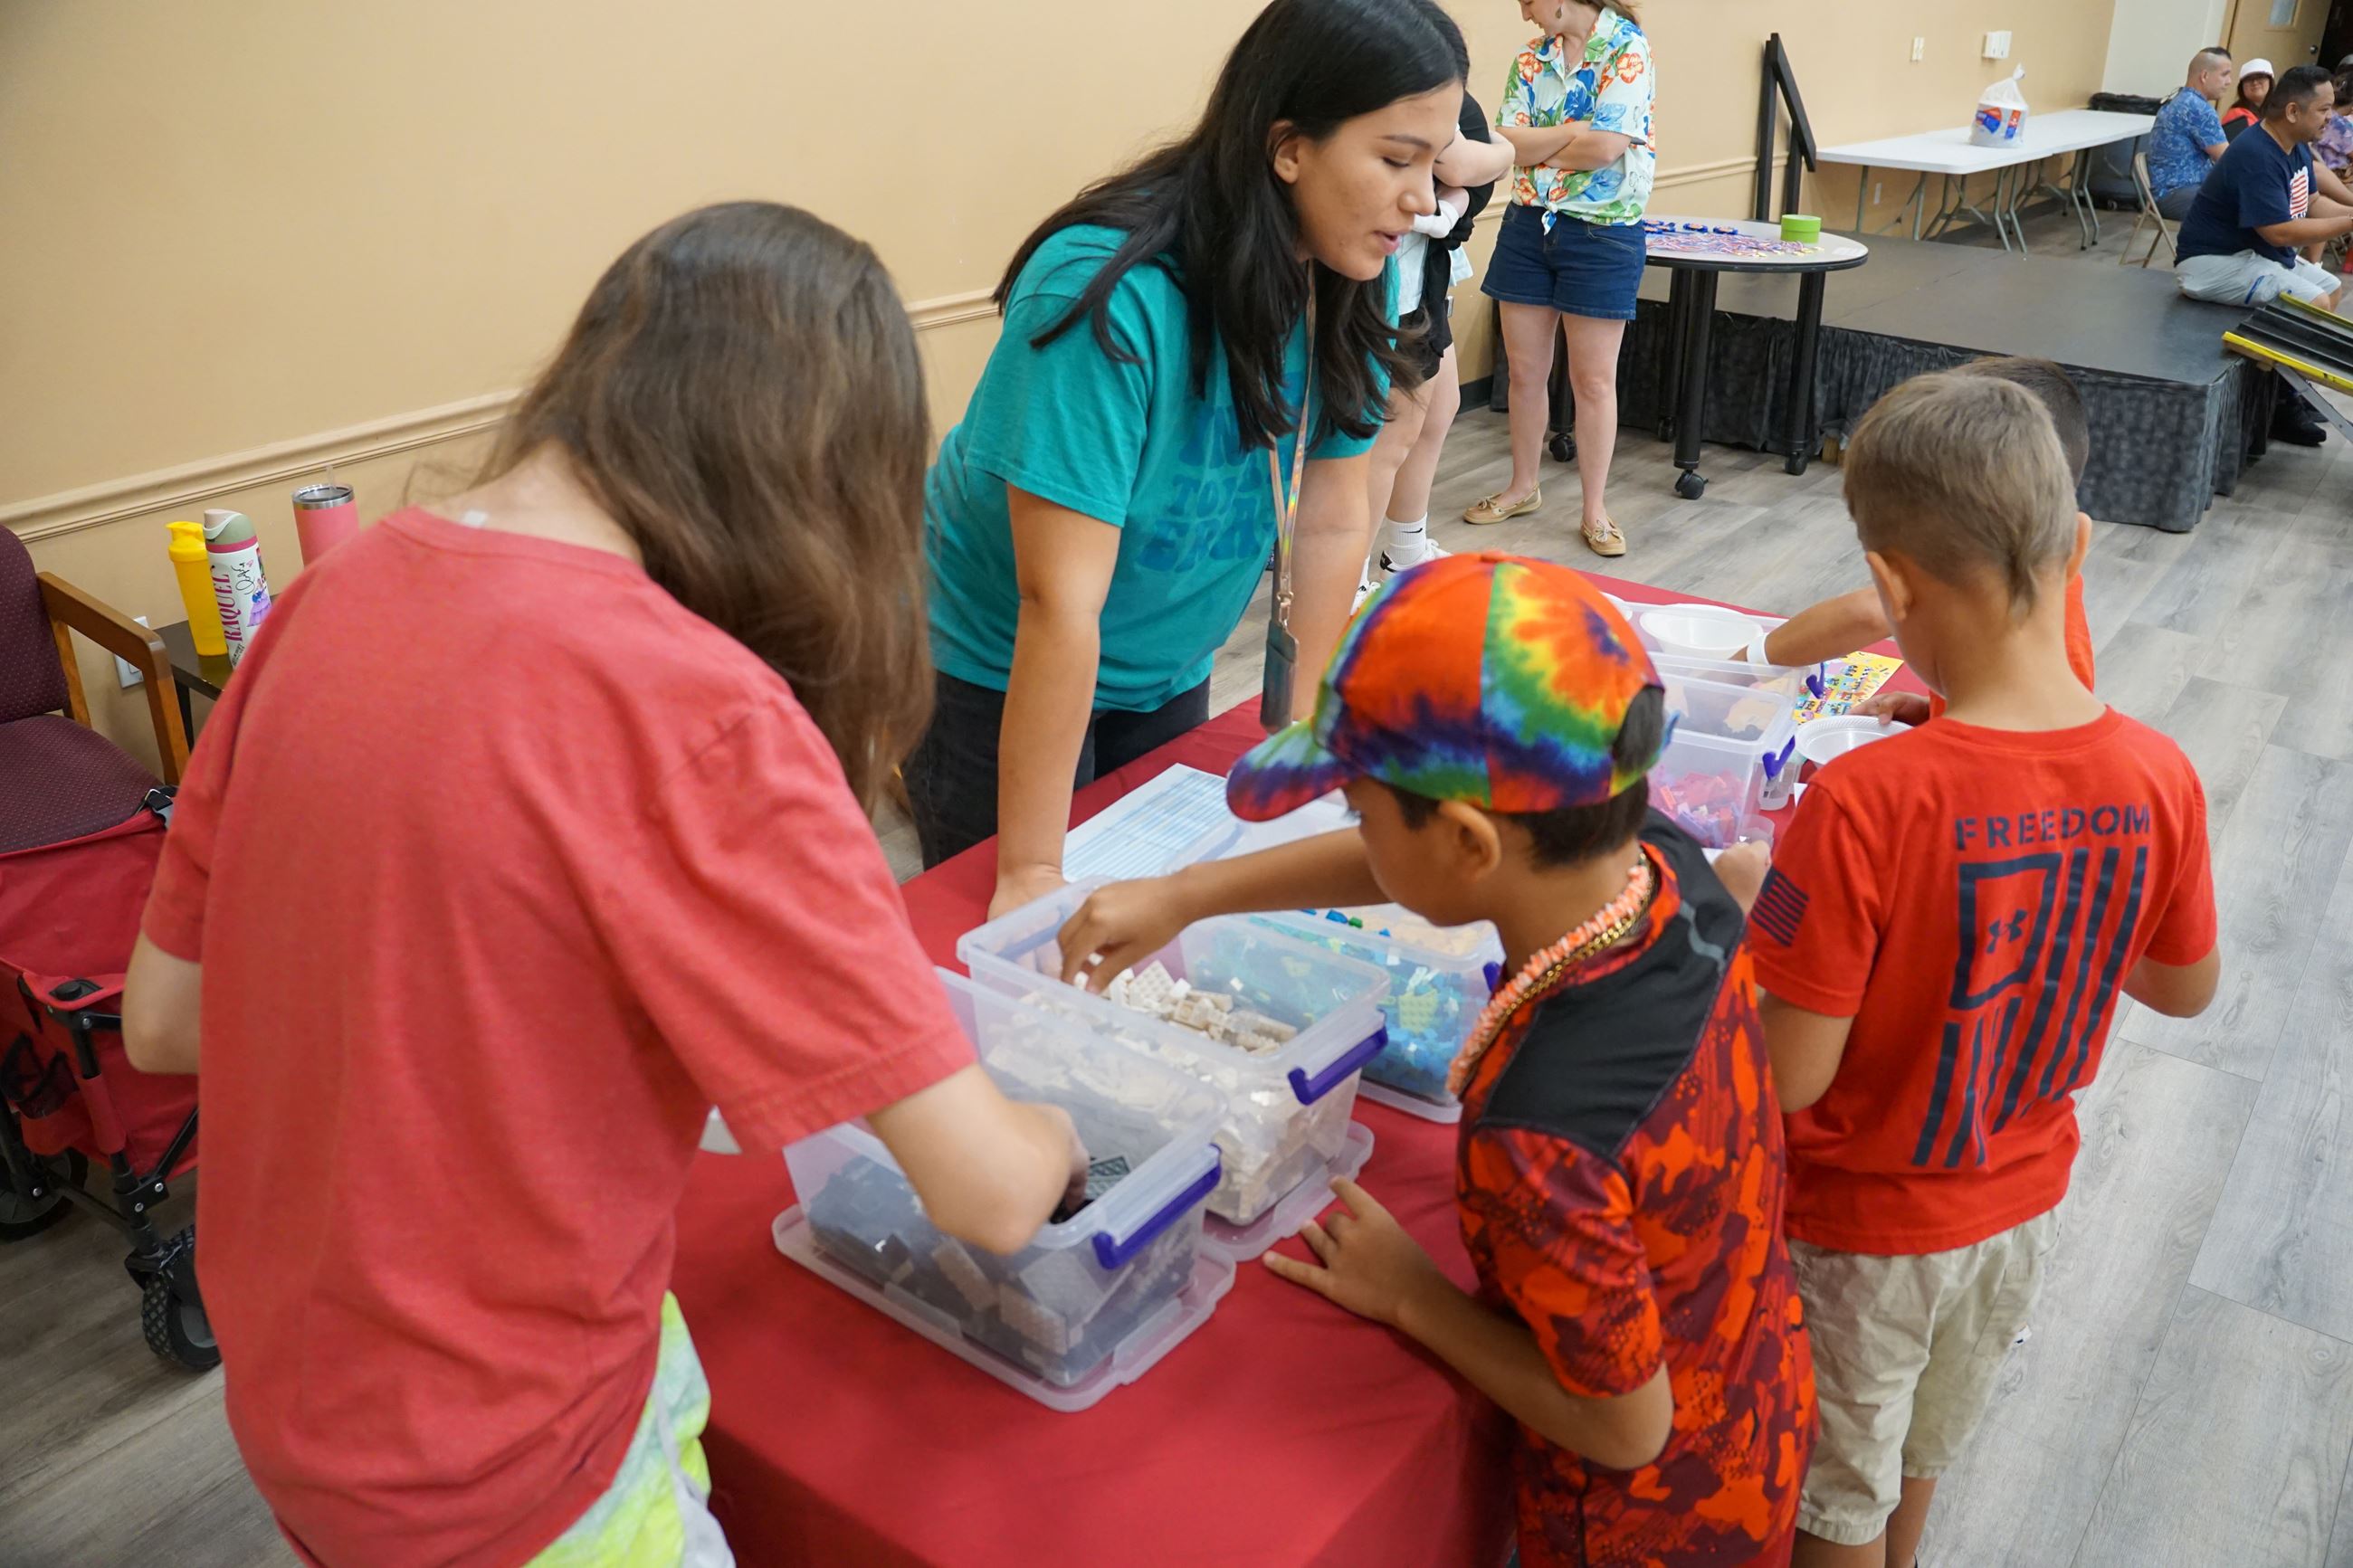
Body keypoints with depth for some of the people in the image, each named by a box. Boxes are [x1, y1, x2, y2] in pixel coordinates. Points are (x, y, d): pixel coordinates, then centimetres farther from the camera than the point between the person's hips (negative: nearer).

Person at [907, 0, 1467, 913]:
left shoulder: (1352, 279, -11)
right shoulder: (1108, 294, -31)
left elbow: (1333, 523, -3)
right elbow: (1059, 605, -32)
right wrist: (1030, 874, -29)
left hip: (1167, 671, 6)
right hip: (1000, 678, -5)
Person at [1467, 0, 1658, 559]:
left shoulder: (1628, 51, -10)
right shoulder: (1530, 58, 7)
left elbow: (1606, 147, -21)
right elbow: (1507, 143, -3)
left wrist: (1536, 148, -7)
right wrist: (1576, 132, -15)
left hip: (1602, 235, -5)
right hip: (1528, 225, 5)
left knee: (1593, 380, 3)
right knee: (1525, 371, 11)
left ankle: (1595, 510, 13)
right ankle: (1524, 486, 27)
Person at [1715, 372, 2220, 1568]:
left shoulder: (1864, 804, -36)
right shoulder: (2160, 780, -18)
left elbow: (1789, 1077, -28)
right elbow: (2186, 987, 0)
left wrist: (1745, 911, -13)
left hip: (1861, 1228, -5)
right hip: (2023, 1202, 5)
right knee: (1921, 1456, 33)